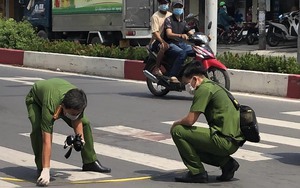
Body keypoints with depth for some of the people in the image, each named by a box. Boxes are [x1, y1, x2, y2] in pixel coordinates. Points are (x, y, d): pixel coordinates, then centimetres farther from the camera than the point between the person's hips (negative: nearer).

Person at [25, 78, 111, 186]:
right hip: (35, 99, -5)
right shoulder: (50, 107, -49)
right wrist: (46, 171, -53)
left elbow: (77, 120, -11)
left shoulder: (79, 101, -34)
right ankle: (42, 169, -17)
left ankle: (90, 162, 14)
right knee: (38, 130, -32)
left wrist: (80, 138, -28)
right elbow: (46, 141, -50)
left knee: (85, 124, -2)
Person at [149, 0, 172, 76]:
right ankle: (157, 68, -28)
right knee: (164, 47, -38)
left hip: (168, 39, 7)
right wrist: (163, 42, -32)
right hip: (157, 41, -7)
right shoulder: (155, 16, -7)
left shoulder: (170, 15, 13)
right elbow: (155, 32, -17)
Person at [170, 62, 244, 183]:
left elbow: (190, 120, -13)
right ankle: (227, 163, 12)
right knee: (192, 144, 26)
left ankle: (197, 172, -3)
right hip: (234, 141, 10)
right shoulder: (213, 87, 21)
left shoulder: (204, 89, -10)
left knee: (177, 131, -6)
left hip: (225, 141, -10)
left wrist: (176, 123, 7)